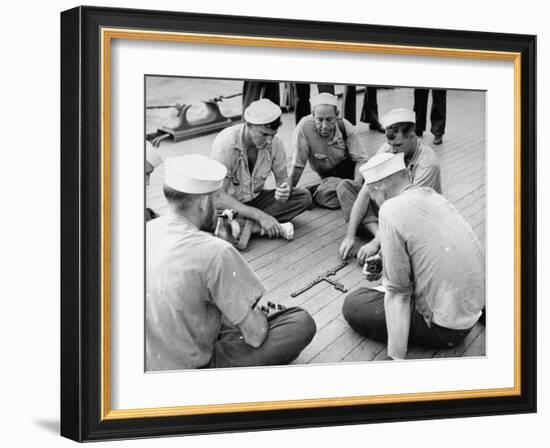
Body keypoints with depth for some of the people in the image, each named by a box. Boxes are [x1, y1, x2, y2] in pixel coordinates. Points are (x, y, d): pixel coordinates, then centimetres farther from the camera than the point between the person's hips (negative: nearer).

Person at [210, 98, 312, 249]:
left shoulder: (275, 143, -13)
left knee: (304, 196, -16)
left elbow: (282, 177, 2)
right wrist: (260, 216, -36)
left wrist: (284, 188, -25)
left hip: (255, 199, 5)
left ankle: (249, 224, -22)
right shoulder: (226, 144, -28)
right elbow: (219, 197, -30)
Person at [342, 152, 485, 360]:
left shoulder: (392, 210, -18)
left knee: (353, 305, 3)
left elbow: (397, 292, -18)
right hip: (472, 312, 8)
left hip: (445, 327, -8)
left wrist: (396, 358, -16)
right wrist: (382, 267, 22)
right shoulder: (432, 195, 5)